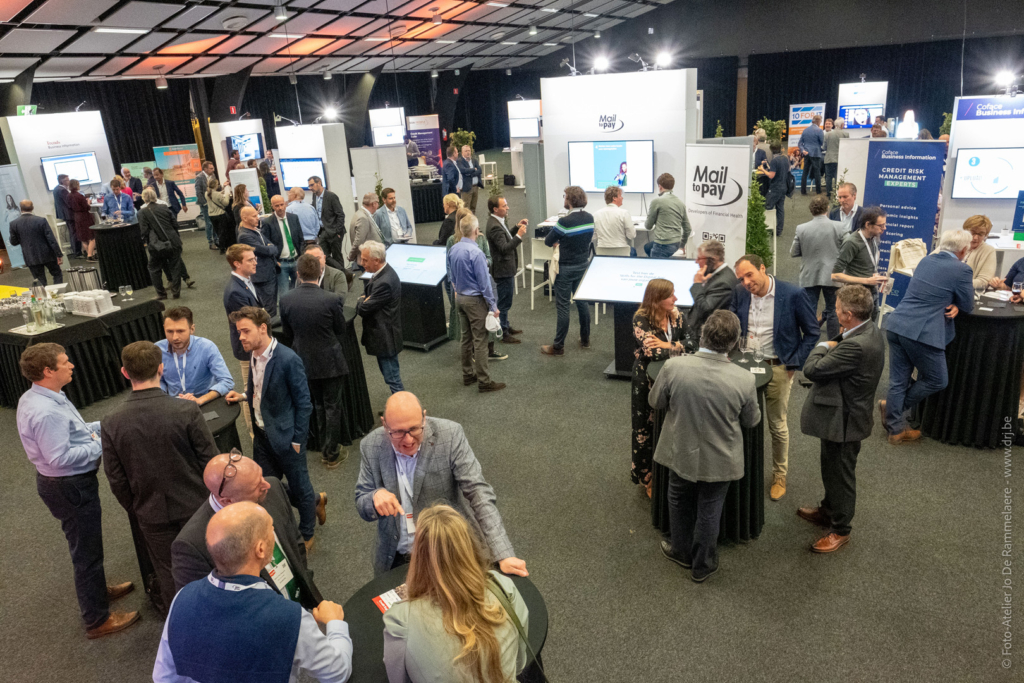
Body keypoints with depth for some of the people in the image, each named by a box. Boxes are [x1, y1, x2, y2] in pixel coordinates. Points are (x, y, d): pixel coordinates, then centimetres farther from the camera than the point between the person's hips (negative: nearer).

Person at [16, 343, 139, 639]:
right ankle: (97, 620, 20)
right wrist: (99, 444, -20)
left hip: (62, 483, 11)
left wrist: (99, 427, 2)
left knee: (87, 541, 28)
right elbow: (59, 457, -31)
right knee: (87, 550, 4)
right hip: (70, 488, -11)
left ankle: (98, 590, 50)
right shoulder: (47, 412, -30)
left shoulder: (33, 398, 3)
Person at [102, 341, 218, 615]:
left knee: (168, 573, 20)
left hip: (153, 514, 2)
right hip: (195, 506, -2)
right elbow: (209, 461, -14)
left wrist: (133, 509, 12)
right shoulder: (187, 411, -23)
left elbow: (116, 479, -5)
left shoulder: (112, 423, -15)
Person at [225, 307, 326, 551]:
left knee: (299, 487, 11)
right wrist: (244, 396, 0)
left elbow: (303, 404, -16)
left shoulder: (288, 359, -22)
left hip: (285, 436, -8)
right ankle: (315, 503, 41)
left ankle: (306, 535, 34)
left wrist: (297, 441, -14)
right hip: (262, 435, 8)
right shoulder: (254, 355, 0)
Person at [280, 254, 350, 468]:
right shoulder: (332, 300, -21)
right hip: (329, 361, -3)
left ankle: (324, 449, 35)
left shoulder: (286, 300, -12)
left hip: (304, 360, 4)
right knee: (332, 407, 11)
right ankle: (332, 454, 21)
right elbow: (341, 331, -7)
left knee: (318, 405, 22)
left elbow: (288, 333, 1)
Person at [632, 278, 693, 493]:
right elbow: (652, 352, -26)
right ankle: (647, 477, 25)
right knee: (647, 427, 8)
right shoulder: (641, 319, -16)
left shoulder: (676, 315, 0)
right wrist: (679, 347, -16)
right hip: (647, 381, -4)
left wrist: (666, 345, -19)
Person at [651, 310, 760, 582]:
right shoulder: (744, 380, -25)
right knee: (709, 511, 22)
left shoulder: (673, 367, -26)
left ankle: (682, 552, 49)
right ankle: (702, 565, 41)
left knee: (680, 503, 27)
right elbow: (751, 421, -8)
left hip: (681, 453, 1)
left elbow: (656, 402, -8)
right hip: (719, 460, 0)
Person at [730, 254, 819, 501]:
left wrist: (794, 364, -8)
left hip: (778, 368, -3)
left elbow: (812, 332, -4)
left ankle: (779, 476, 29)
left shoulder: (793, 295, -14)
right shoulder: (739, 293, -3)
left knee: (778, 425, 10)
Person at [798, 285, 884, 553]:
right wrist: (831, 348, -7)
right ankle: (828, 510, 48)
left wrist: (823, 347, -12)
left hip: (843, 420, -10)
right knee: (832, 468, 27)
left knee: (841, 475, 9)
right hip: (843, 414, 10)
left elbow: (811, 369, -27)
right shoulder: (868, 331, -1)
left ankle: (840, 530, 28)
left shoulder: (857, 346, -34)